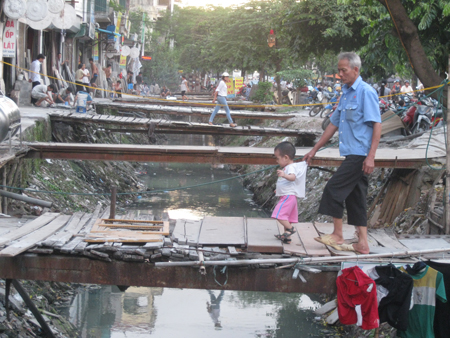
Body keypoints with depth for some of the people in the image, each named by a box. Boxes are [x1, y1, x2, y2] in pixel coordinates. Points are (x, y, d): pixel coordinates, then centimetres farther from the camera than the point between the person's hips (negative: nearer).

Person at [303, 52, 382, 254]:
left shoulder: (366, 92, -10)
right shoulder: (346, 93, 18)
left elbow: (377, 125, -16)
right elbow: (334, 124, 24)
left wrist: (371, 156, -22)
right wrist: (314, 150, 24)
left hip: (360, 155, -9)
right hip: (351, 155, 9)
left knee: (334, 189, -9)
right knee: (355, 197, 8)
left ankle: (337, 236, -1)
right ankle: (362, 243, 10)